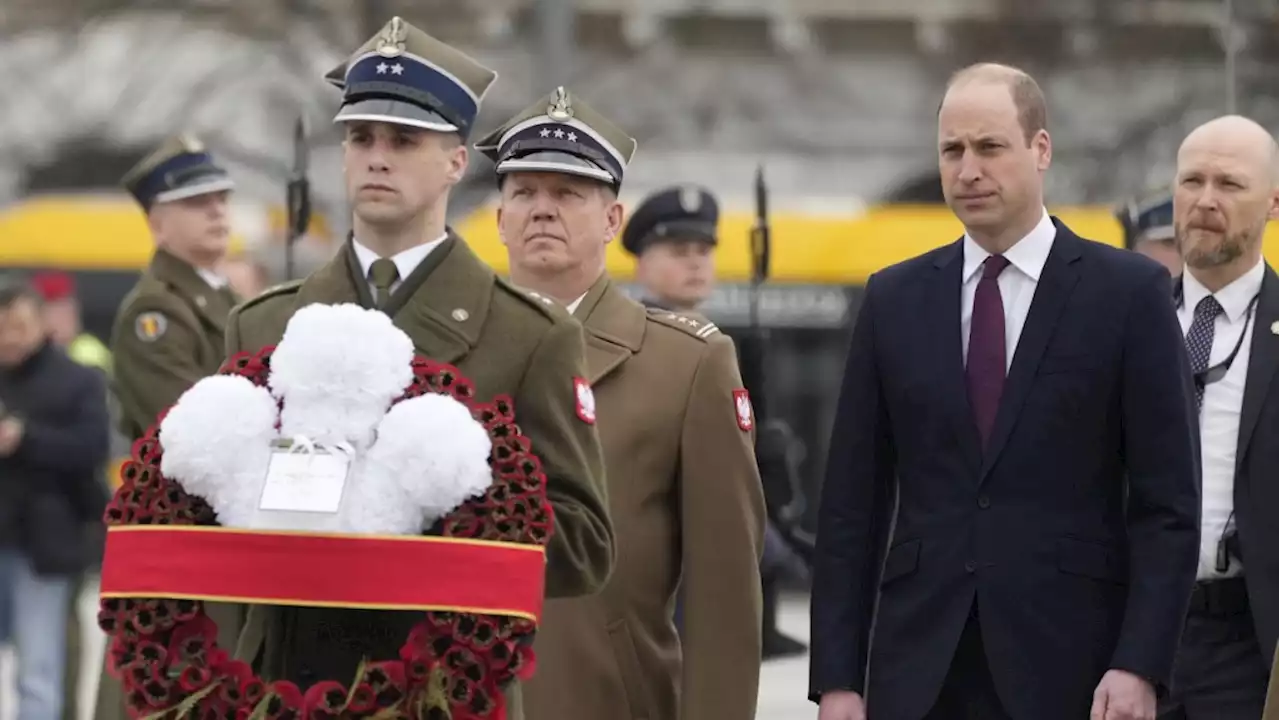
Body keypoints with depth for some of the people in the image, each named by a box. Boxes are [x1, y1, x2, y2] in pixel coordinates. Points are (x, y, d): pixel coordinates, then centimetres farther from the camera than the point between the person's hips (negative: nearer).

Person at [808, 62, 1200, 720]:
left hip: (1069, 667, -3)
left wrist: (1140, 666, -12)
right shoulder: (894, 299, 10)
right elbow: (851, 502, 9)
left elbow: (1168, 503, -2)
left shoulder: (1128, 293, 1)